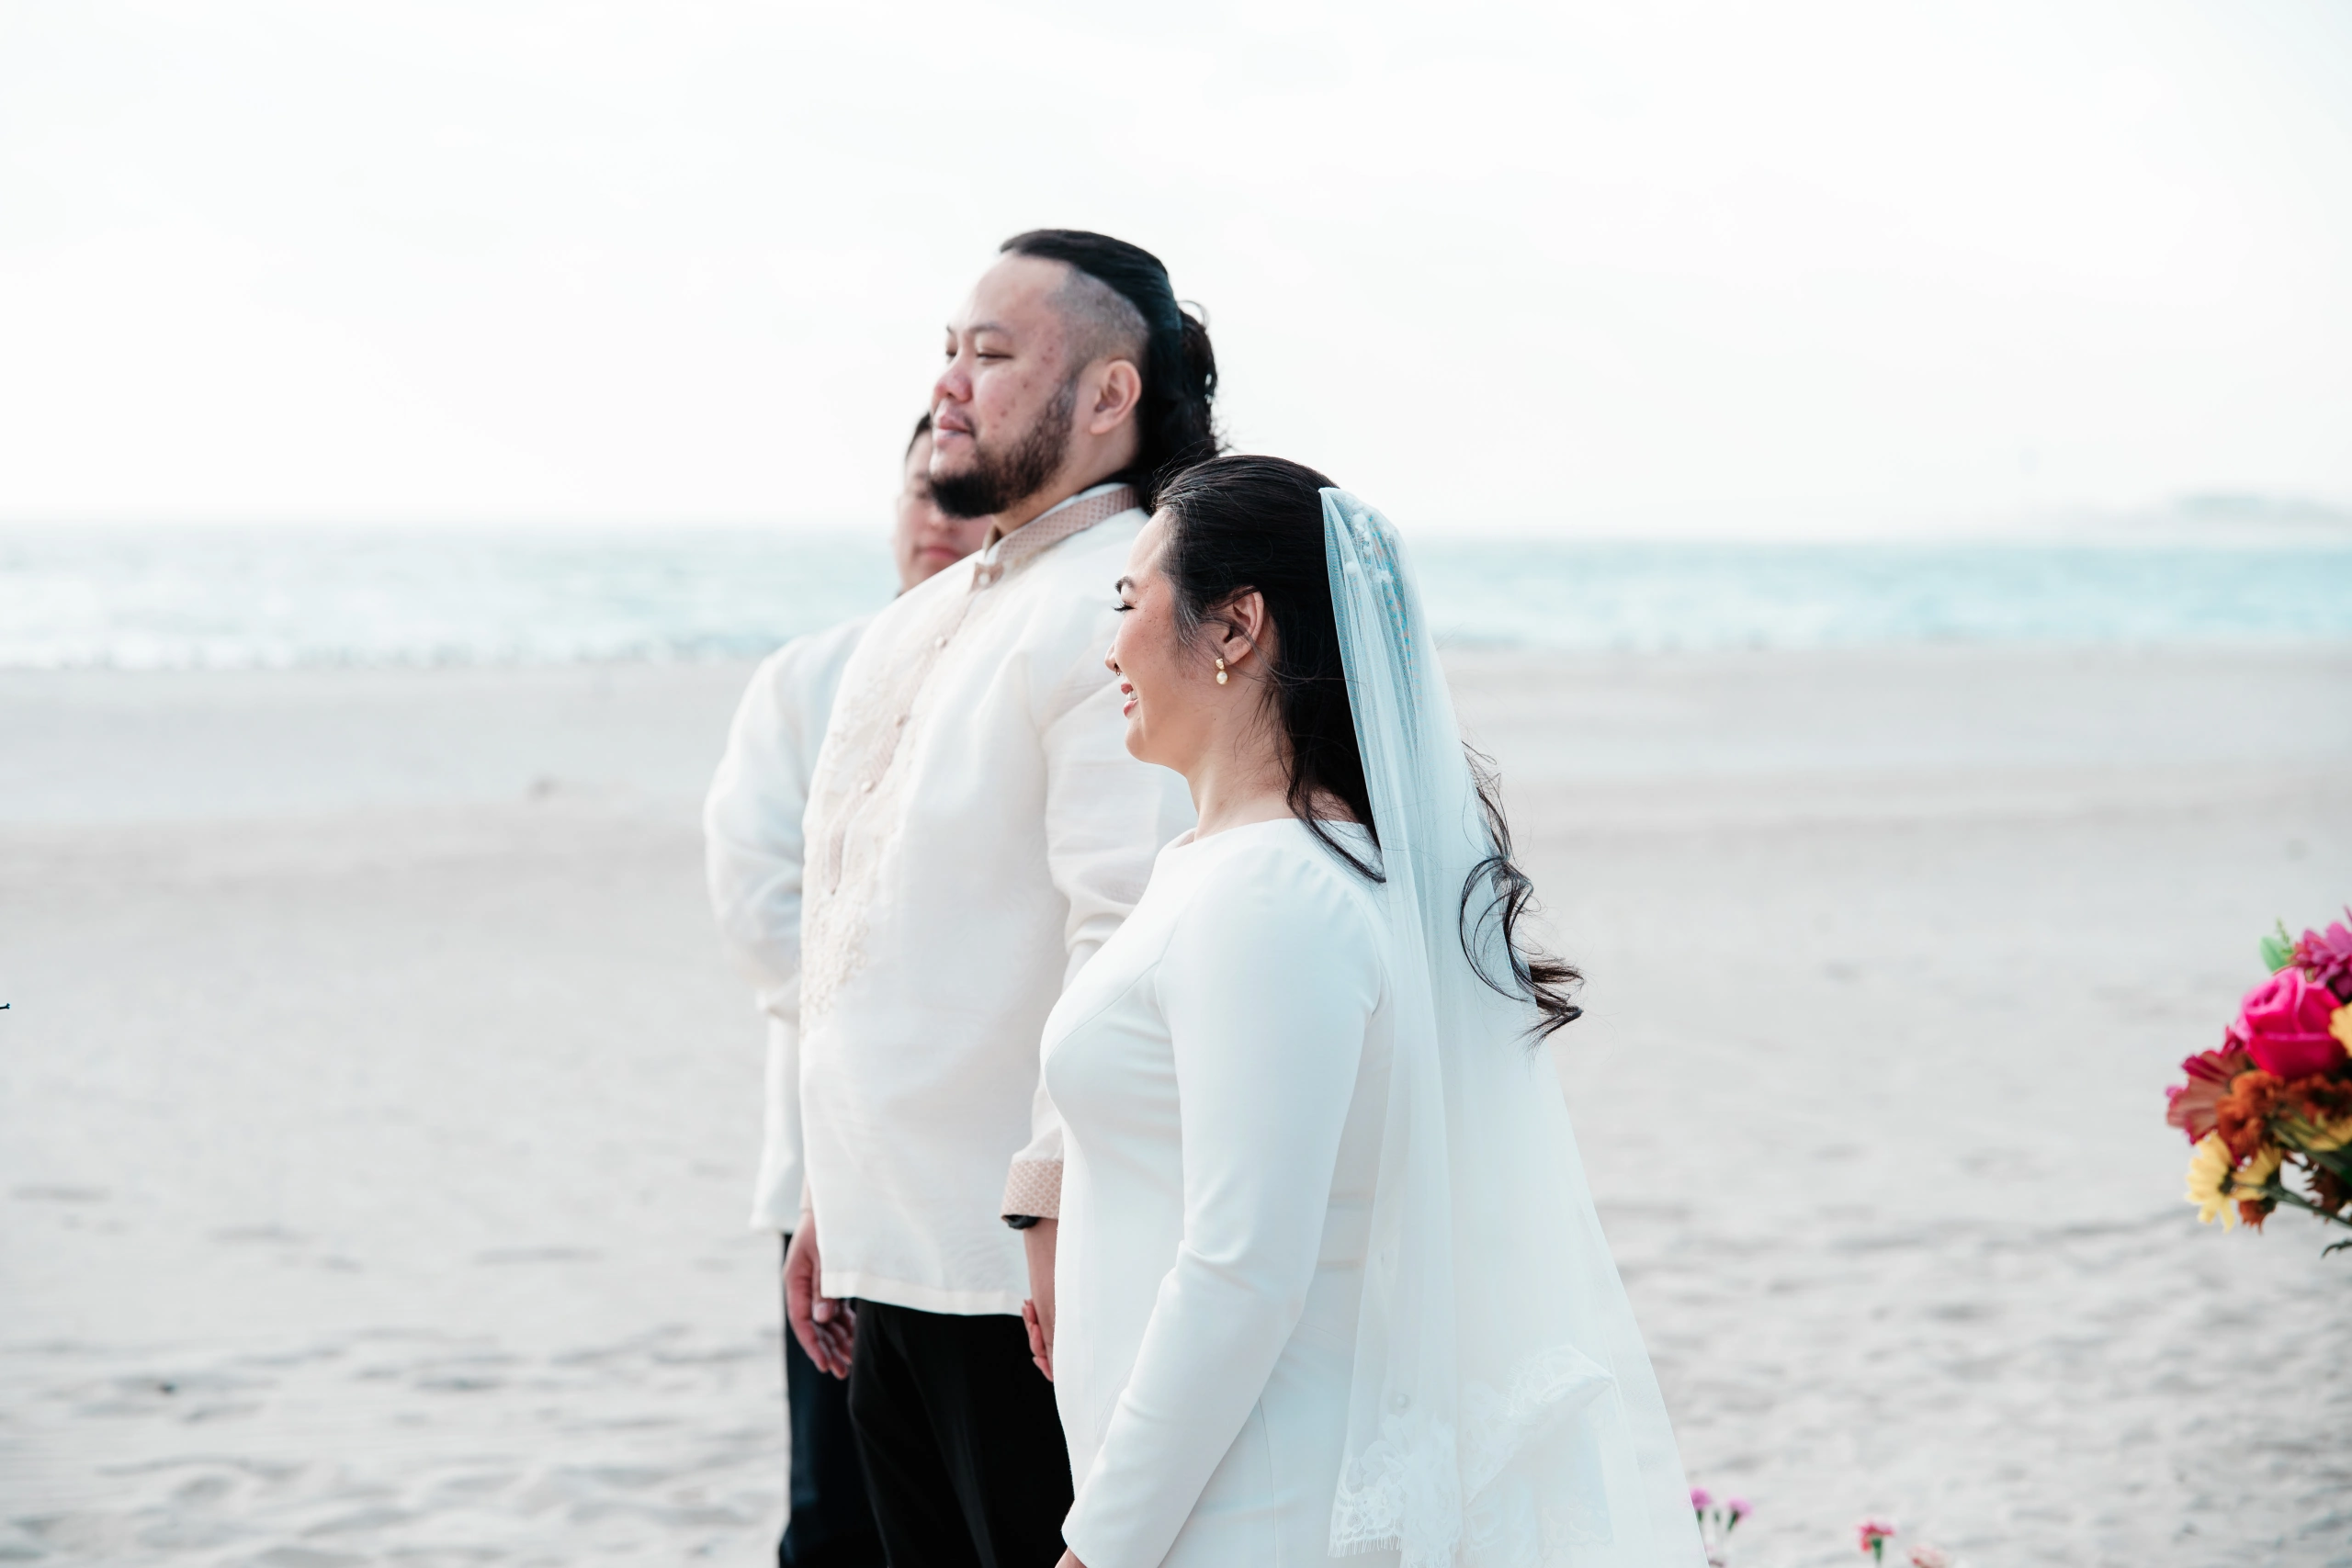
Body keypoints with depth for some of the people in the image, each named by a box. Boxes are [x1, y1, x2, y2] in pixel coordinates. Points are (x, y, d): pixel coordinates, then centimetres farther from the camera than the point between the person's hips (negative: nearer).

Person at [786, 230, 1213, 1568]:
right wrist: (835, 1205, 21)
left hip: (1026, 1286, -9)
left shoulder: (1126, 612, -13)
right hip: (900, 1261, 9)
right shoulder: (920, 625, 17)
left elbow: (1131, 945, -21)